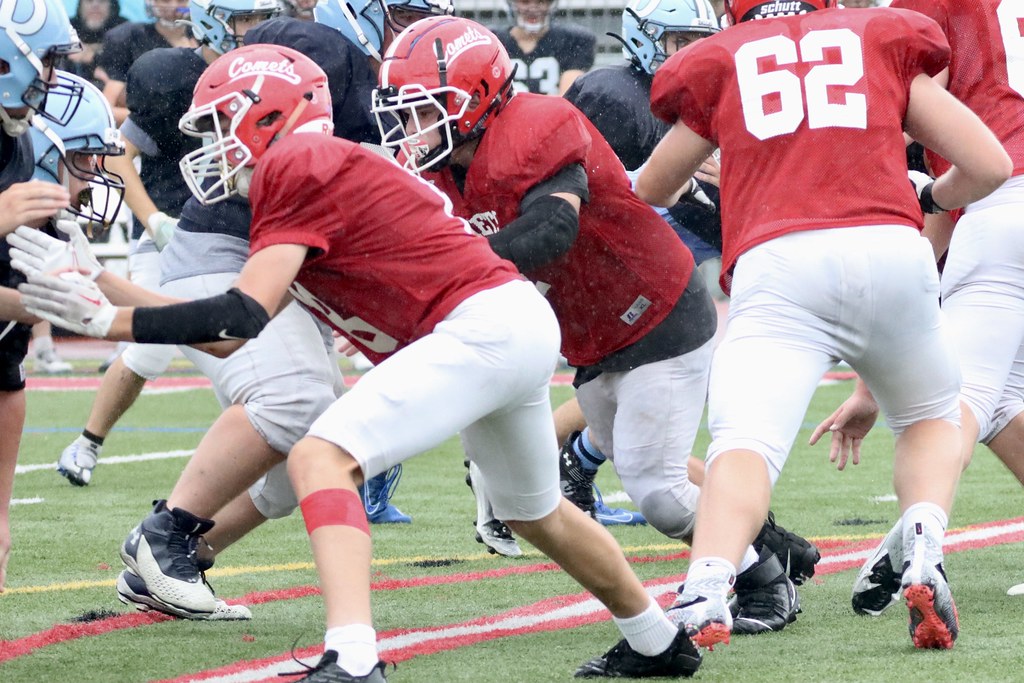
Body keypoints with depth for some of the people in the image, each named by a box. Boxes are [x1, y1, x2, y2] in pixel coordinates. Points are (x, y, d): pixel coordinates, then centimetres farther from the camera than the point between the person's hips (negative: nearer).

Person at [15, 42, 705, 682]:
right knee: (537, 514, 30)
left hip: (481, 327, -10)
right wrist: (109, 286, 18)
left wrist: (107, 321, -10)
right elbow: (236, 338, 18)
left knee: (323, 459, -17)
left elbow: (242, 319, -16)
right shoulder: (324, 170, 18)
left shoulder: (296, 166, -9)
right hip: (527, 328, 10)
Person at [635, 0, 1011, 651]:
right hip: (892, 252, 1)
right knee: (931, 418, 25)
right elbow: (990, 165, 19)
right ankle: (925, 561, 1)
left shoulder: (717, 64, 21)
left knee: (747, 443, -14)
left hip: (778, 263, -1)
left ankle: (706, 593, -40)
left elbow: (650, 194, 36)